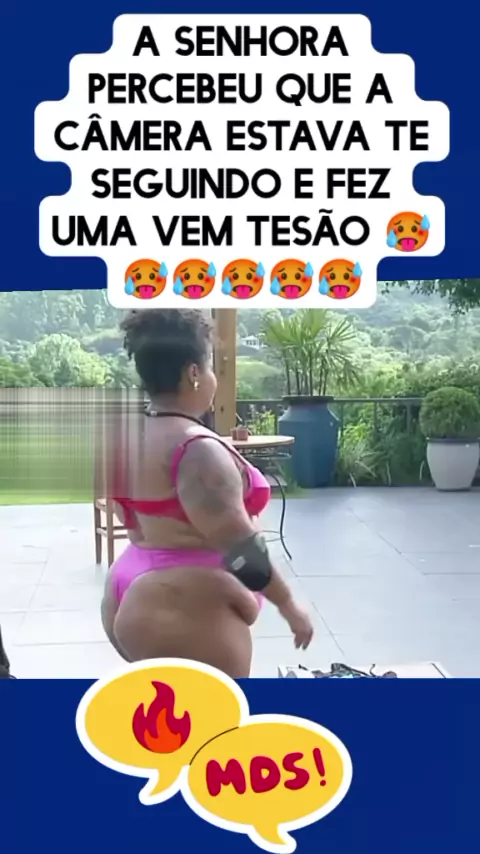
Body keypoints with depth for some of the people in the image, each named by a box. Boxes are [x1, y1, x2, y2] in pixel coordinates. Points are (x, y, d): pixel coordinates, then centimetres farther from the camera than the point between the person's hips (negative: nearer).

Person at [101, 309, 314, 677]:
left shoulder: (131, 440, 8)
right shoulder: (196, 449, -20)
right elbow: (240, 548, -21)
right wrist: (288, 603, -10)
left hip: (139, 602, 10)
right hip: (184, 616, -10)